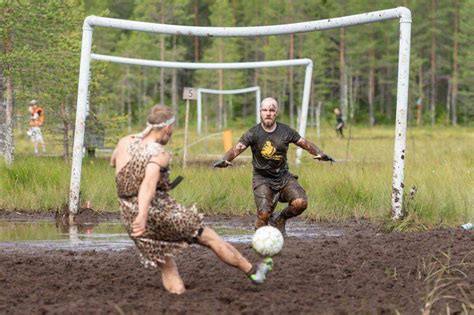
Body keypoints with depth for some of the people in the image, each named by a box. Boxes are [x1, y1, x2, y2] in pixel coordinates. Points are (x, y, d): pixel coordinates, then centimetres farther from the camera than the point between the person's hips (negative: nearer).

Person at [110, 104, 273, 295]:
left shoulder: (125, 143, 2)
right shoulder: (160, 155, -15)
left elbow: (113, 163, 26)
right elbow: (149, 182, -35)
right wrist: (143, 215, -50)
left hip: (130, 219, 4)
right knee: (210, 238, 20)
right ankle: (252, 271, 34)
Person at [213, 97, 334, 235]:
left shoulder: (286, 131, 1)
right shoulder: (253, 133, -6)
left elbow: (305, 143, 5)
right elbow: (237, 149, -15)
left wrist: (319, 153, -13)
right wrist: (224, 160, -35)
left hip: (283, 176, 3)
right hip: (262, 178, -3)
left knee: (300, 203, -20)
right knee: (264, 214, -22)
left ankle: (280, 220, 11)